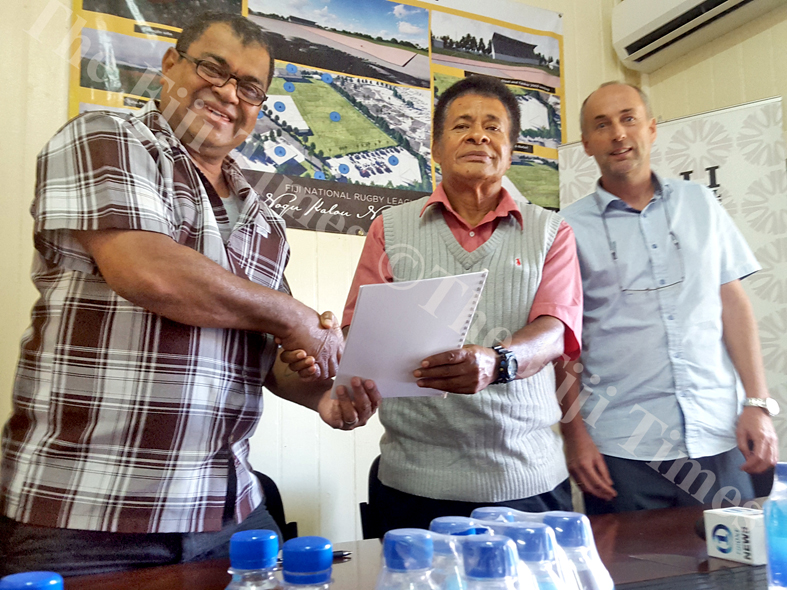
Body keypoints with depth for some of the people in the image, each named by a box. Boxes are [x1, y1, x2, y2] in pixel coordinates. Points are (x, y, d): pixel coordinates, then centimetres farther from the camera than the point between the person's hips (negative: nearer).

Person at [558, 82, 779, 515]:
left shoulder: (699, 203, 9)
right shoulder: (570, 228, 0)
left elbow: (733, 304, 8)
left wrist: (757, 404, 1)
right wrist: (575, 436, -3)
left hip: (716, 437, 3)